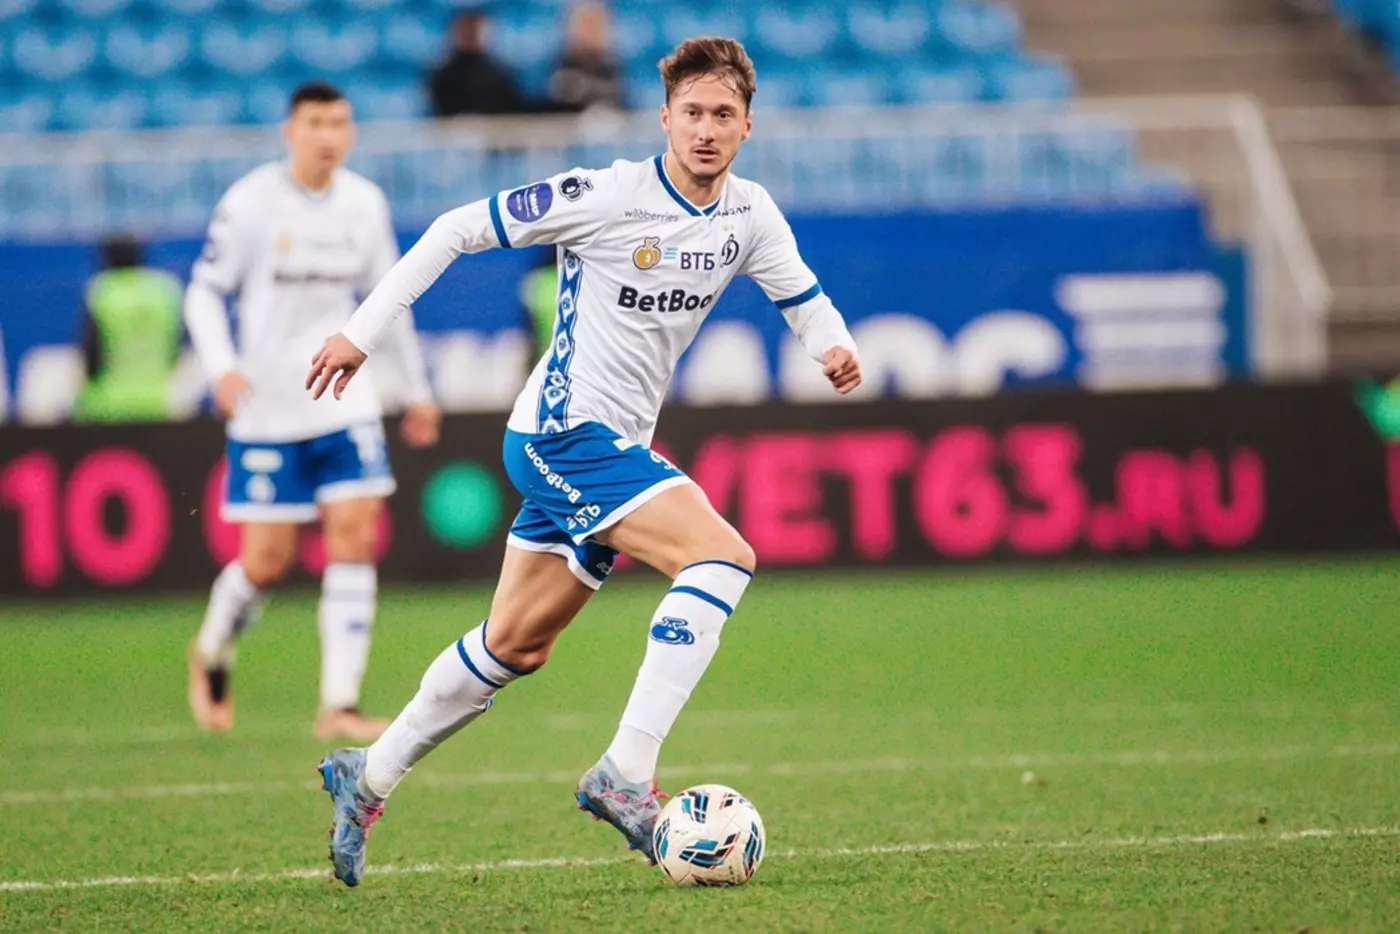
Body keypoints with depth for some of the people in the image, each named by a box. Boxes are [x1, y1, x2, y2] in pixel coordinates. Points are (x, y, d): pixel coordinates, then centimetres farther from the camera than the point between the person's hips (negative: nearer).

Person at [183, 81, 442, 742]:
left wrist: (416, 389, 21)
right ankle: (212, 652, 28)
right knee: (266, 561, -3)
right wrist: (222, 367, -20)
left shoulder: (365, 203, 5)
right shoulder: (249, 203, -8)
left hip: (345, 399, 4)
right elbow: (204, 290, -4)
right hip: (267, 408, -4)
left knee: (356, 535, -9)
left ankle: (340, 705, -7)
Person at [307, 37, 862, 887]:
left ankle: (368, 777, 31)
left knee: (516, 645, 16)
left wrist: (835, 344, -11)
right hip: (566, 434, -8)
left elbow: (802, 296, 13)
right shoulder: (605, 197, -16)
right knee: (723, 557, -24)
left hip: (615, 447, 8)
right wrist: (365, 331, -10)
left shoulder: (749, 215, 2)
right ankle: (625, 775, -25)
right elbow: (459, 230, -10)